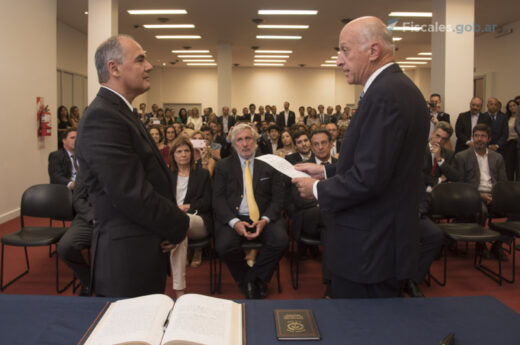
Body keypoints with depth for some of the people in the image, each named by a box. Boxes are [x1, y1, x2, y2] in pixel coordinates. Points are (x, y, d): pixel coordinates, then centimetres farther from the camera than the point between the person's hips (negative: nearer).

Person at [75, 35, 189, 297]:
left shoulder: (120, 112, 12)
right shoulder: (102, 117, -20)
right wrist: (181, 224, -11)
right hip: (128, 259, -9)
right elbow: (133, 195, -25)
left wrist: (173, 218, -1)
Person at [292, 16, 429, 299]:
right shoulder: (399, 86, 11)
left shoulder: (383, 94, -21)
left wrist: (318, 189, -11)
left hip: (368, 249, -10)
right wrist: (326, 170, 10)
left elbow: (369, 177, -26)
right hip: (386, 241, 10)